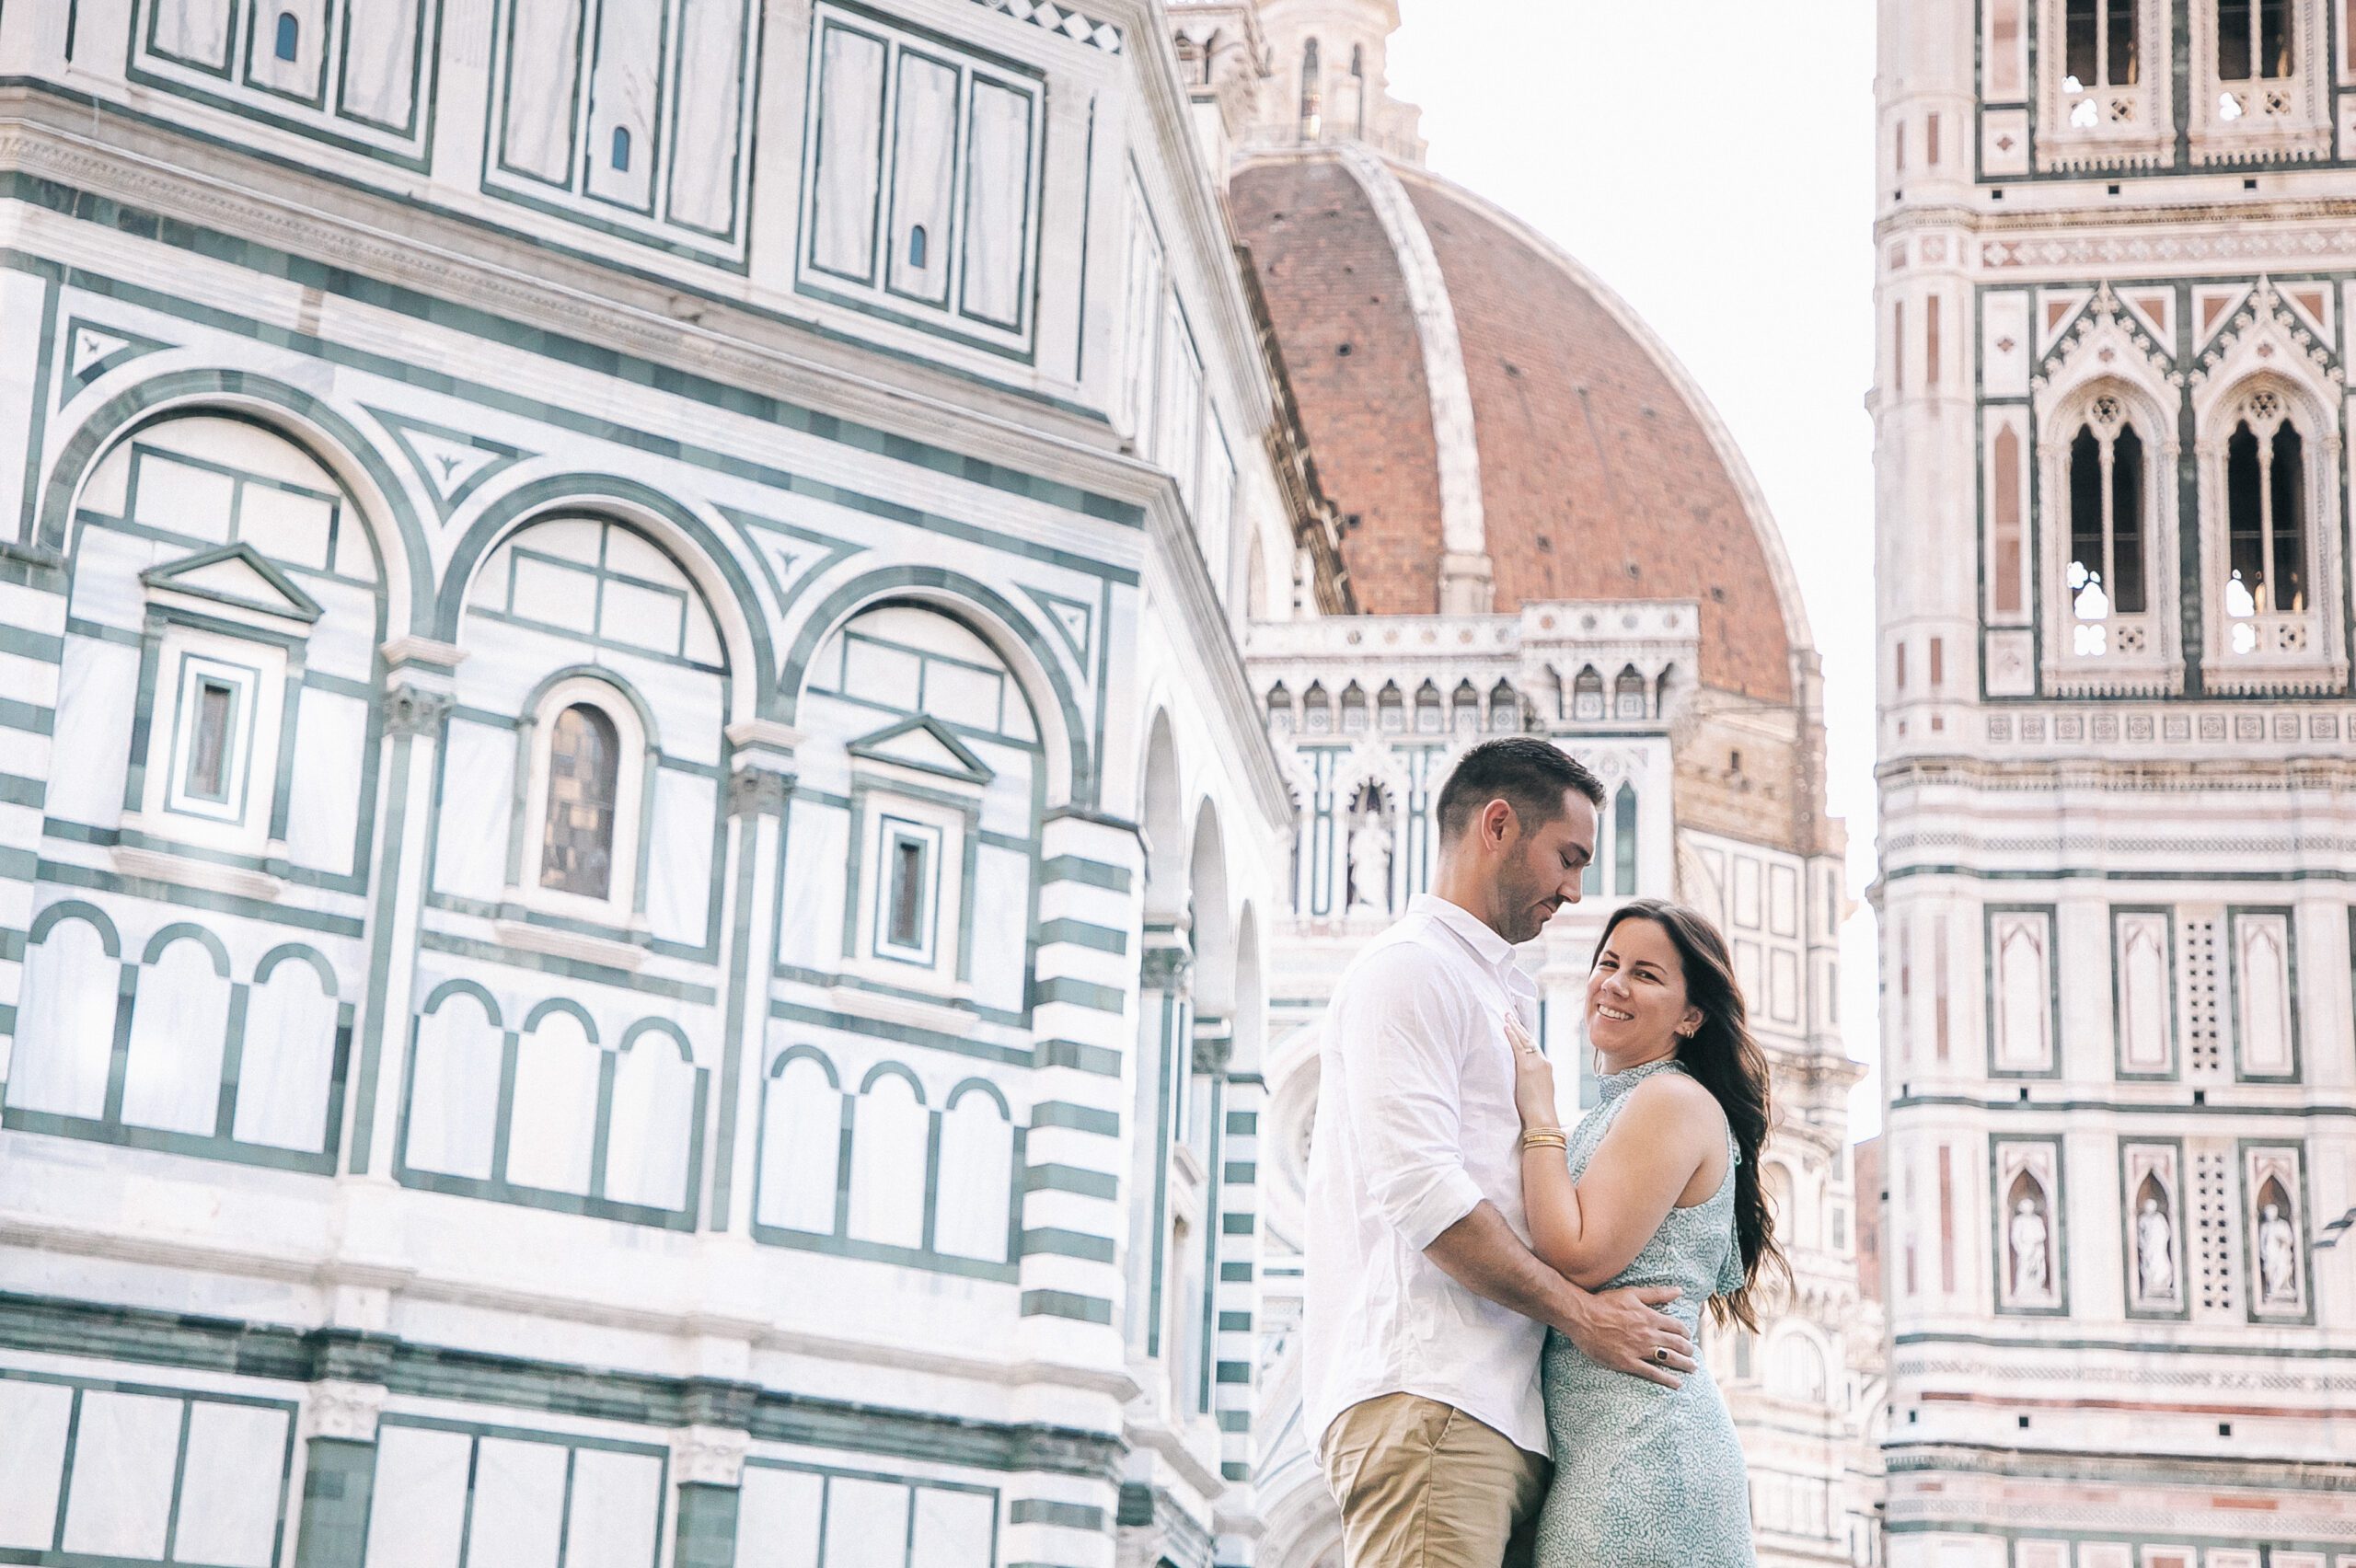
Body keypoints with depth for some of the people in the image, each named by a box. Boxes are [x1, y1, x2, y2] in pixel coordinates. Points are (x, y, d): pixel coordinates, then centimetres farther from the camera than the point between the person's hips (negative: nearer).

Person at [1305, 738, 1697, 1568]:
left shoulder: (1498, 996, 30)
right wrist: (1581, 1312, -9)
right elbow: (1418, 1189, -14)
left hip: (1505, 1419, 9)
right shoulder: (1408, 968, -1)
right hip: (1426, 1401, -9)